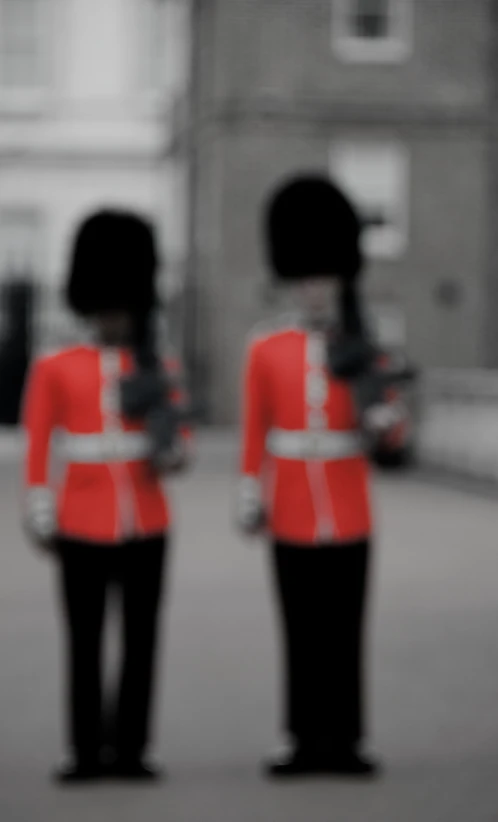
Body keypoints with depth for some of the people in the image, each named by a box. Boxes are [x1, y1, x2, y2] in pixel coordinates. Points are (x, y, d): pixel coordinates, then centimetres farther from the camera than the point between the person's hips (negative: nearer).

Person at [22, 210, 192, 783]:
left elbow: (180, 441, 9)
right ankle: (88, 752, 9)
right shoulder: (54, 370, 4)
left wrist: (173, 453, -14)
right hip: (82, 530, -1)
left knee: (140, 643, 3)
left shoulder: (161, 368, 7)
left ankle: (131, 750, 10)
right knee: (84, 645, 3)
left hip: (146, 527, 1)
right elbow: (38, 448, 3)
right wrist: (40, 519, -2)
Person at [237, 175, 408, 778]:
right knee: (301, 632, 5)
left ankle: (345, 741, 9)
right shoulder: (266, 349, 3)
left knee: (346, 632, 3)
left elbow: (387, 417, 4)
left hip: (349, 516, 0)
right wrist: (250, 498, 0)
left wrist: (379, 418, -20)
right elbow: (254, 432, 4)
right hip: (292, 518, 0)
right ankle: (306, 741, 11)